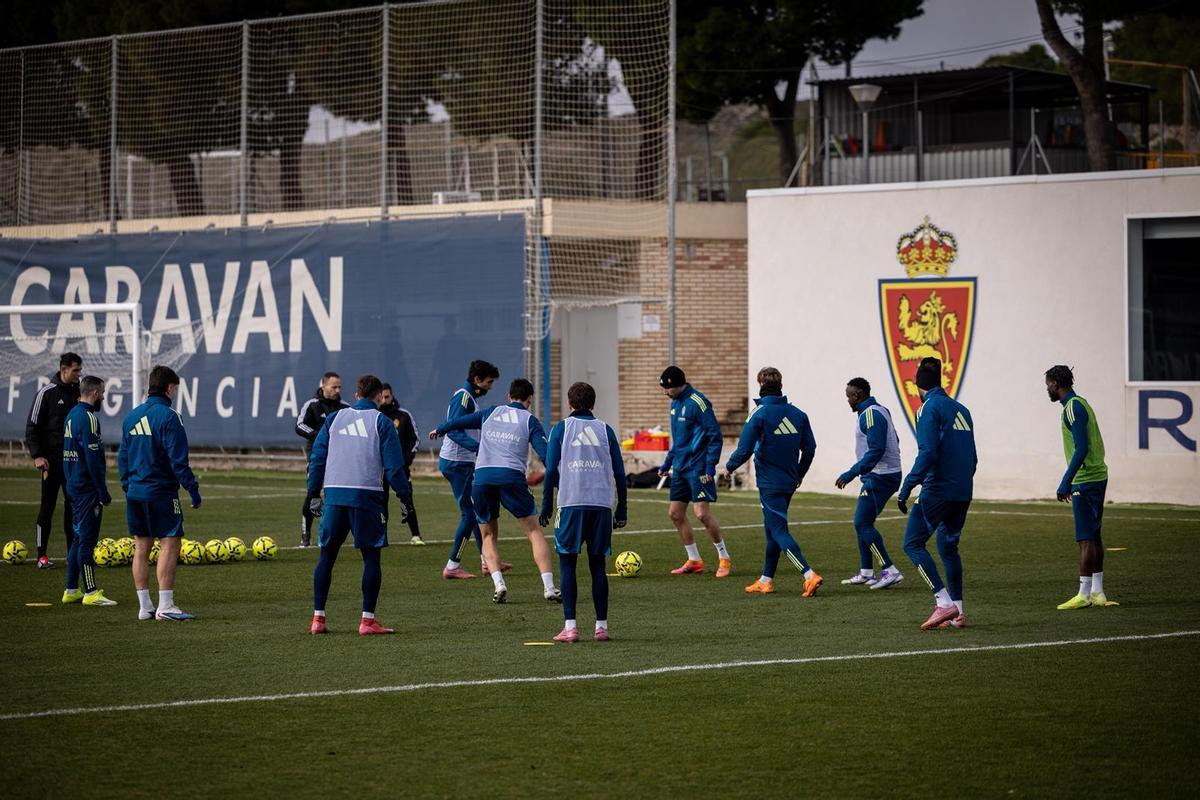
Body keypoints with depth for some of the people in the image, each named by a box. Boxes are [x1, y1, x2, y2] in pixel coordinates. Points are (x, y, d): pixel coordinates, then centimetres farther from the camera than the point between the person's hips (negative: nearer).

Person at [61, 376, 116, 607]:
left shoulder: (72, 415, 14)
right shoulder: (88, 418, -16)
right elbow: (93, 459, -20)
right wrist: (103, 492, -18)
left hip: (74, 486, 10)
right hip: (88, 489, -10)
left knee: (79, 538, 14)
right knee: (88, 540, -7)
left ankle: (71, 590, 16)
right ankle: (91, 592, -5)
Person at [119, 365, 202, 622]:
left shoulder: (131, 417, 12)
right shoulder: (168, 416, -11)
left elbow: (122, 457, 16)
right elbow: (178, 459, -15)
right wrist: (192, 488, -10)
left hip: (135, 492, 8)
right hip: (161, 492, -8)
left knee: (141, 546, 10)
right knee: (170, 544, -5)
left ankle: (144, 607, 12)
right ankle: (165, 605, -12)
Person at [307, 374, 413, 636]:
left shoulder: (334, 418, 12)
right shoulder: (381, 422, 2)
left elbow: (317, 457, 11)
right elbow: (393, 466, -3)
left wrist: (314, 494, 16)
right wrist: (406, 497, 4)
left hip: (334, 495, 3)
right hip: (367, 496, -3)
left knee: (327, 556, 11)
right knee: (371, 557, 4)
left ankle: (318, 617, 8)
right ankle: (368, 620, -1)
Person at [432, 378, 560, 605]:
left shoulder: (491, 413, 20)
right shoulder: (530, 420, 12)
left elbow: (460, 421, 31)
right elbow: (545, 454, 0)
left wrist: (439, 430, 49)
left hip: (482, 476, 3)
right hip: (511, 476, -3)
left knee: (489, 536, 17)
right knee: (534, 532, 3)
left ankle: (499, 584, -5)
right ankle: (548, 587, -10)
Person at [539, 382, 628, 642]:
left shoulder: (561, 429, 4)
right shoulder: (605, 430, 10)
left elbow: (551, 470, -2)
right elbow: (619, 473, 8)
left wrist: (546, 507, 3)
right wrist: (622, 510, 14)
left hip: (571, 504, -2)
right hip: (602, 504, 2)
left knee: (567, 563, 3)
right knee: (597, 565, 9)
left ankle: (570, 626, -6)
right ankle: (601, 626, 8)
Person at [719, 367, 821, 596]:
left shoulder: (759, 414, -13)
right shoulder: (797, 414, 5)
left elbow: (744, 450, -14)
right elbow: (809, 448, 8)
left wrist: (728, 468, 4)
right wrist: (800, 473, 24)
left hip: (769, 483, -7)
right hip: (789, 483, 7)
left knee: (779, 532, -8)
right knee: (772, 529, 19)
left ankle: (810, 575, -22)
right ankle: (766, 580, 24)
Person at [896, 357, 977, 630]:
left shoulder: (929, 408, -8)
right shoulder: (960, 409, 15)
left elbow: (927, 453, -18)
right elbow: (972, 457, 18)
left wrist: (906, 488, -17)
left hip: (937, 490, -8)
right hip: (963, 492, 8)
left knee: (913, 544, -2)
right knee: (948, 546, 16)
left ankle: (945, 603, -13)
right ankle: (957, 613, 12)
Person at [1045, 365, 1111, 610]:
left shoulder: (1073, 408, -14)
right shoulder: (1081, 404, 16)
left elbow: (1081, 448, -21)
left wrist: (1065, 483, -20)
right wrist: (1070, 483, 25)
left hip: (1085, 480, -10)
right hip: (1097, 477, 10)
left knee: (1085, 538, -8)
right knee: (1094, 536, 12)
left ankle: (1083, 595, -7)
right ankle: (1097, 592, 14)